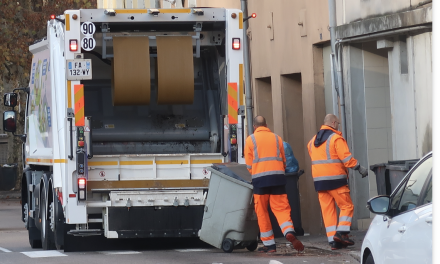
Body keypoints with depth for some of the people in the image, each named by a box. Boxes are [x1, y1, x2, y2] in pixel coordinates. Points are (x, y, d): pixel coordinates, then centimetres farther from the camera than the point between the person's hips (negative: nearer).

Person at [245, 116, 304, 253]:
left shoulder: (250, 140, 6)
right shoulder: (277, 138, 13)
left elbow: (249, 165, 7)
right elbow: (284, 161, 16)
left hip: (260, 178, -2)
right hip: (278, 176, 2)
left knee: (262, 212, 6)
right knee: (281, 208, 0)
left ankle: (269, 244, 6)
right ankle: (289, 232, -26)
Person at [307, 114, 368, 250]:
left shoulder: (312, 141, 16)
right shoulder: (336, 138, -7)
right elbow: (346, 157, -14)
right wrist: (359, 168, -9)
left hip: (319, 180, 6)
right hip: (335, 178, -6)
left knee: (327, 209, 5)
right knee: (347, 206, 1)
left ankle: (332, 240, 0)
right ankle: (341, 232, -14)